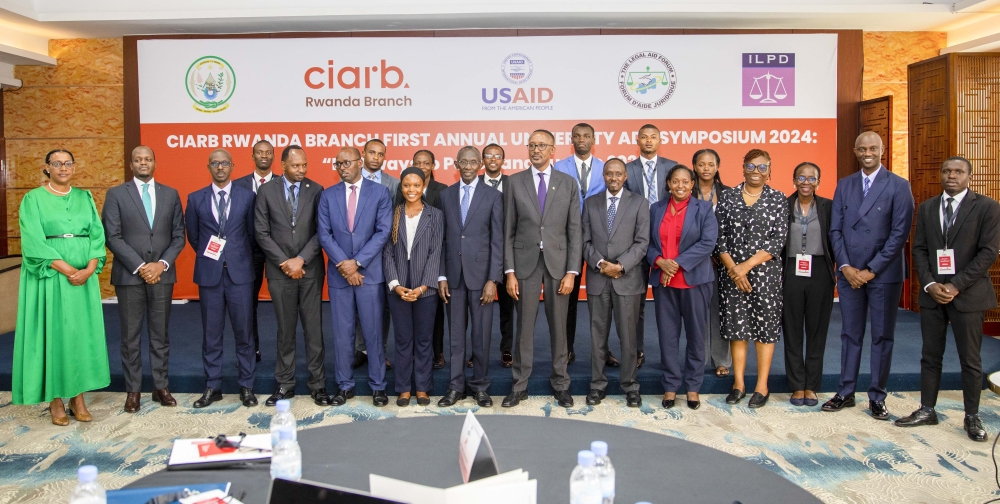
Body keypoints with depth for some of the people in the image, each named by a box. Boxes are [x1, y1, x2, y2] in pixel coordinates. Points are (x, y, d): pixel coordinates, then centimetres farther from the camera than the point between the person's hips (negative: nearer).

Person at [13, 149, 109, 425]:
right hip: (50, 276, -3)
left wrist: (89, 269, -13)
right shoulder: (33, 199, 0)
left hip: (85, 275, 3)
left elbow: (97, 235, 3)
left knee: (82, 333, 4)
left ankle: (78, 396, 12)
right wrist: (67, 270, -17)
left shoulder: (85, 197, 11)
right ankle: (55, 400, 9)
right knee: (52, 332, 1)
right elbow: (34, 242, -9)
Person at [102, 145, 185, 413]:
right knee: (131, 336, 4)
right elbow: (112, 237, -5)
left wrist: (162, 264, -8)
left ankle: (161, 387, 16)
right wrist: (140, 267, -12)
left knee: (160, 334, 8)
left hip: (162, 274, 2)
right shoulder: (116, 194, 2)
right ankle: (133, 390, 13)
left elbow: (178, 236, 6)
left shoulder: (171, 194, 9)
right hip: (129, 275, -2)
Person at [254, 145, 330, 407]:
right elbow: (261, 232, -1)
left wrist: (301, 259, -12)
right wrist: (284, 262, -9)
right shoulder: (266, 191, 2)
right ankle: (285, 384, 19)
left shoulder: (316, 190, 1)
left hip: (310, 269, 0)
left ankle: (318, 384, 13)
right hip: (280, 271, 1)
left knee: (313, 328, 4)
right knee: (285, 330, 9)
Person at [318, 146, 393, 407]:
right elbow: (324, 234, 2)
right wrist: (343, 265, -10)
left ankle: (377, 385, 15)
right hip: (339, 273, 2)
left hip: (370, 272, -2)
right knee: (342, 333, 7)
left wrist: (357, 262, -12)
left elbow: (383, 231, -6)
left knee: (373, 331, 4)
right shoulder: (328, 195, 7)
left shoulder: (379, 192, 1)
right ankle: (344, 385, 19)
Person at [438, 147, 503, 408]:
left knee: (481, 334, 4)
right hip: (453, 274, 2)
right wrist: (441, 276, 1)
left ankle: (480, 386, 18)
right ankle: (456, 386, 18)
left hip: (480, 273, -2)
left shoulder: (493, 196, 1)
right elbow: (442, 238, 8)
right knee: (456, 334, 8)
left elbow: (497, 240, -3)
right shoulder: (445, 195, 8)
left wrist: (492, 279, -9)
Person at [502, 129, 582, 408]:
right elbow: (508, 231, 2)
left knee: (558, 326, 8)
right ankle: (520, 385, 16)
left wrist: (571, 272, -6)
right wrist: (509, 272, -4)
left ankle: (561, 384, 21)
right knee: (524, 326, 5)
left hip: (558, 261, 0)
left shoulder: (568, 183, 4)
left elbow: (575, 231, 2)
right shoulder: (515, 182, 3)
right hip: (525, 262, 0)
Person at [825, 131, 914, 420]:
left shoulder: (898, 186, -3)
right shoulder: (844, 185, 9)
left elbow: (900, 233, -9)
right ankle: (846, 393, 18)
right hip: (849, 273, 3)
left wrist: (871, 270, -13)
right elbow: (835, 229, 6)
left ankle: (877, 398, 15)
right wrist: (845, 267, -6)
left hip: (884, 274, -3)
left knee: (882, 336, 5)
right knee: (850, 334, 10)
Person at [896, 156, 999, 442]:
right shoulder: (926, 208, 10)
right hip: (932, 293, 4)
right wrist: (930, 285, -8)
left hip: (967, 294, -3)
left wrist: (956, 286, -15)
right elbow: (919, 249, 7)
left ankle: (972, 417, 16)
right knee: (930, 356, 10)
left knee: (970, 360, 5)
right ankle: (927, 411, 19)